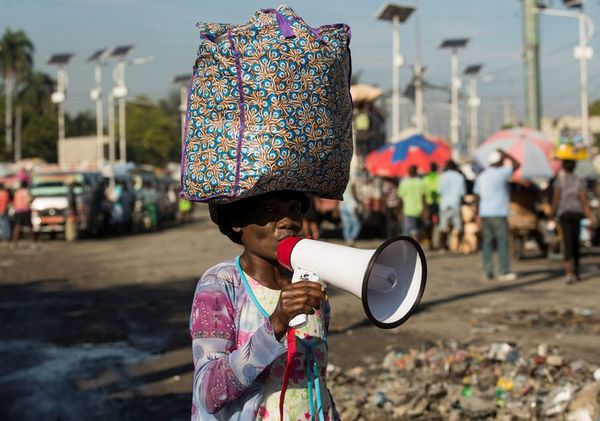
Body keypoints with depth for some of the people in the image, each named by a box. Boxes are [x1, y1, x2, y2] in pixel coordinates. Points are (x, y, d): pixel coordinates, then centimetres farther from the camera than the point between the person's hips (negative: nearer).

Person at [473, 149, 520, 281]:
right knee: (502, 243, 0)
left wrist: (479, 215, 16)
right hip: (498, 213, -6)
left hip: (484, 213, 7)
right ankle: (504, 272, 0)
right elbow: (516, 164, -6)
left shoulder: (481, 176, 12)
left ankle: (488, 272, 5)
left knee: (487, 243, 6)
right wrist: (505, 154, 3)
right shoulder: (500, 173, -9)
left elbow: (477, 195, 13)